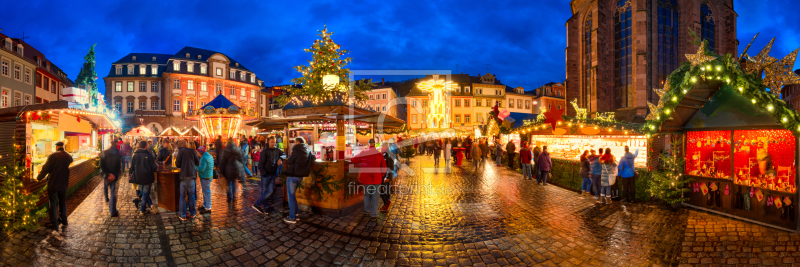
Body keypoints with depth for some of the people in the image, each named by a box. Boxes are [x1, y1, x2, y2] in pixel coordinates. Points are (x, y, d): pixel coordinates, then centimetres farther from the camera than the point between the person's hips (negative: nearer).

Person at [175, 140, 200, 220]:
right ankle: (192, 213, 20)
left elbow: (177, 164, -6)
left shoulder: (181, 151, -3)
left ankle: (183, 216, 9)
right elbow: (198, 163, 7)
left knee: (182, 196, 7)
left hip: (183, 176, -2)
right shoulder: (192, 151, 2)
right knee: (191, 196, 13)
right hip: (192, 176, 2)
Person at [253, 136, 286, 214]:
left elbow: (284, 154, 18)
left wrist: (280, 158, -4)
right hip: (265, 175, -4)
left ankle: (257, 204, 10)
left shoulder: (277, 150, 5)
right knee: (264, 191, 3)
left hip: (273, 174, 4)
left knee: (270, 191, -1)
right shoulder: (264, 151, -9)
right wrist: (264, 174, -15)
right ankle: (265, 207, 13)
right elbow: (260, 165, -10)